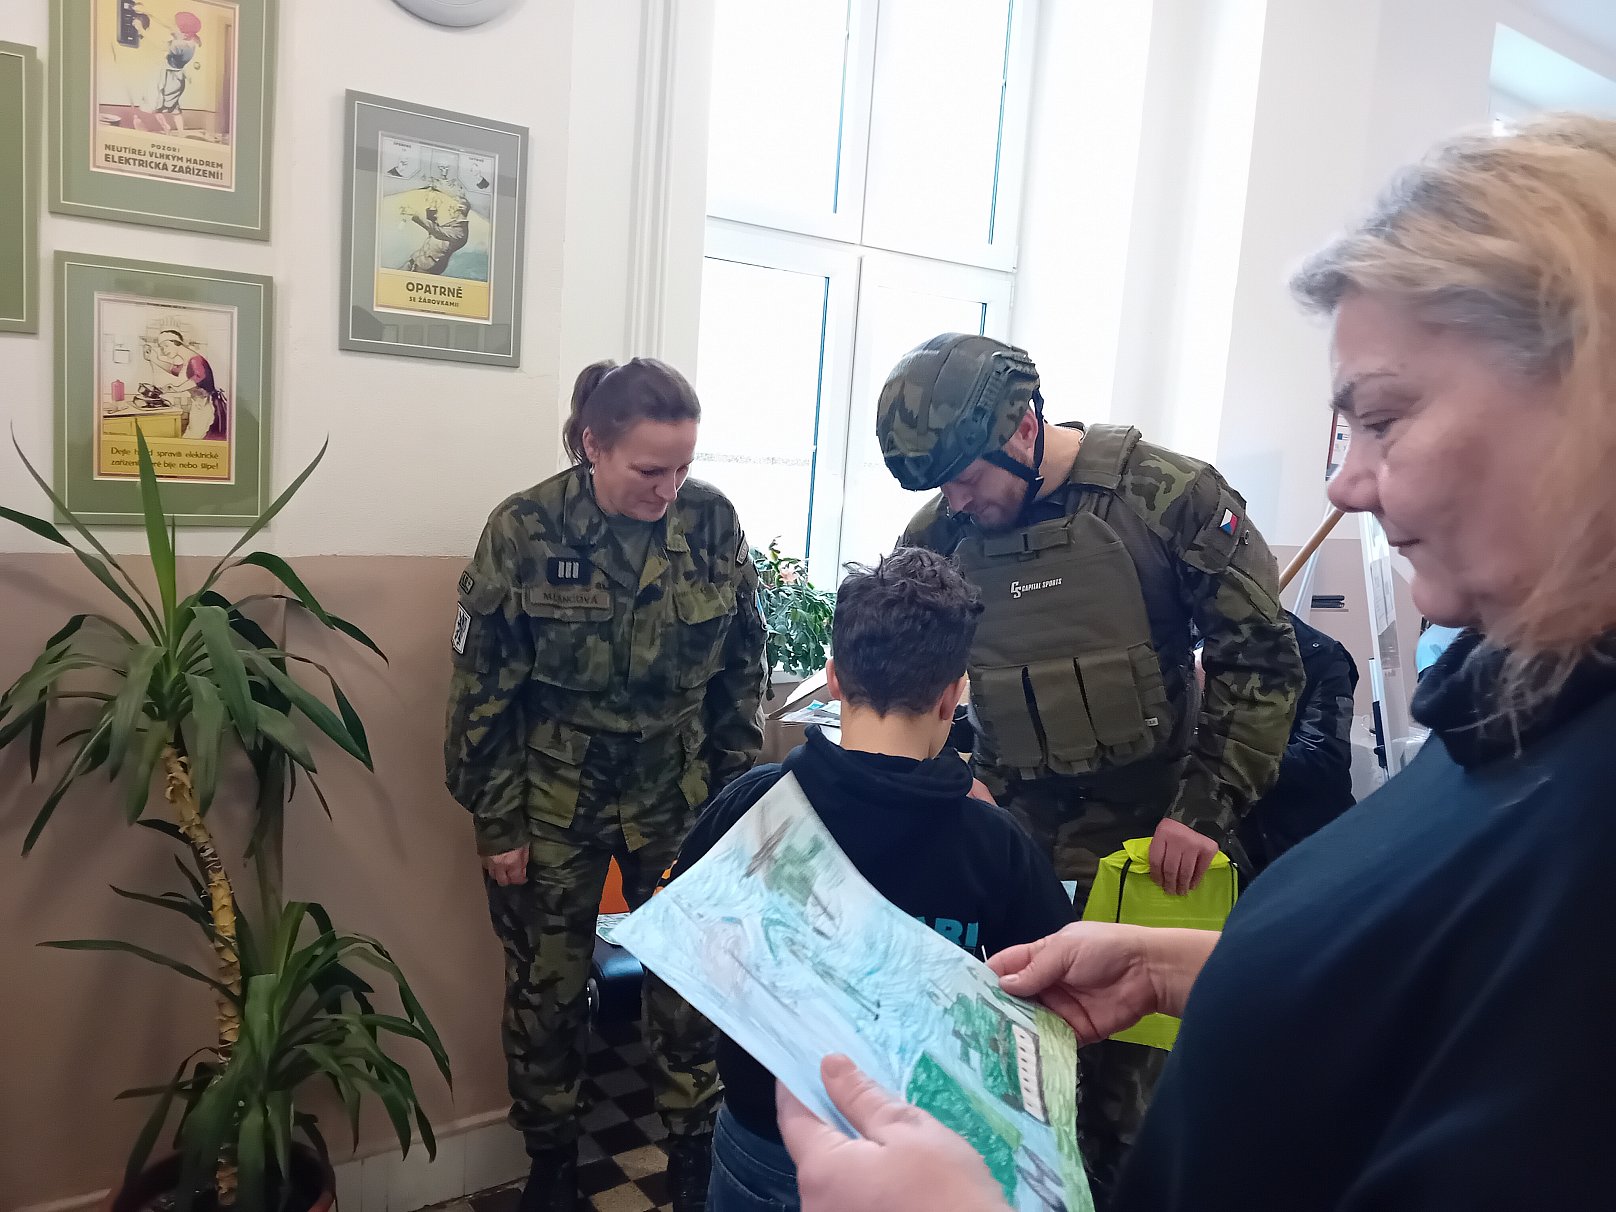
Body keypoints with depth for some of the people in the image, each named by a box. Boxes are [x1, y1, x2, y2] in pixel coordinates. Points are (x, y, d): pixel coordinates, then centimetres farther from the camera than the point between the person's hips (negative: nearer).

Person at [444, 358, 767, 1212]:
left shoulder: (712, 520, -9)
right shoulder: (525, 531, -14)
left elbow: (742, 668, 2)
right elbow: (483, 687, -8)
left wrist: (734, 789, 3)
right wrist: (496, 824, -5)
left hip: (678, 794, 2)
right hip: (552, 798, -1)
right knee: (546, 985, 13)